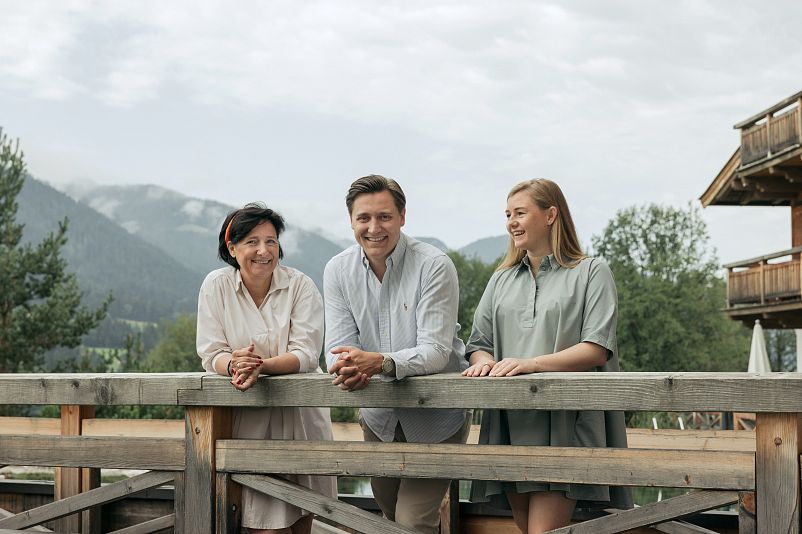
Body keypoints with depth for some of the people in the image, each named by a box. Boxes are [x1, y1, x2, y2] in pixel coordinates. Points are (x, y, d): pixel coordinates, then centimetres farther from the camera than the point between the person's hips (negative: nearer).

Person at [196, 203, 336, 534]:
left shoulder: (301, 286, -5)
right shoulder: (216, 286, -3)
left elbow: (305, 355, -12)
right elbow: (211, 355, -4)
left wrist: (261, 366, -30)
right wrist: (233, 364, -27)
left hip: (299, 413, 1)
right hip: (248, 418, -1)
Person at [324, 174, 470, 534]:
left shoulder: (434, 266, -18)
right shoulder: (338, 270, -4)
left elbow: (435, 352, -24)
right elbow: (338, 347, -8)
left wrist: (379, 362, -42)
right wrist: (348, 368, -33)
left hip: (435, 419, -5)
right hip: (379, 418, 5)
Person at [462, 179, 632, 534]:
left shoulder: (591, 272, 4)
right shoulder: (501, 280, 21)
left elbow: (598, 349, -7)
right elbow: (479, 343, 17)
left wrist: (531, 363, -19)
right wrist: (483, 361, -9)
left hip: (562, 426, -5)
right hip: (509, 425, 5)